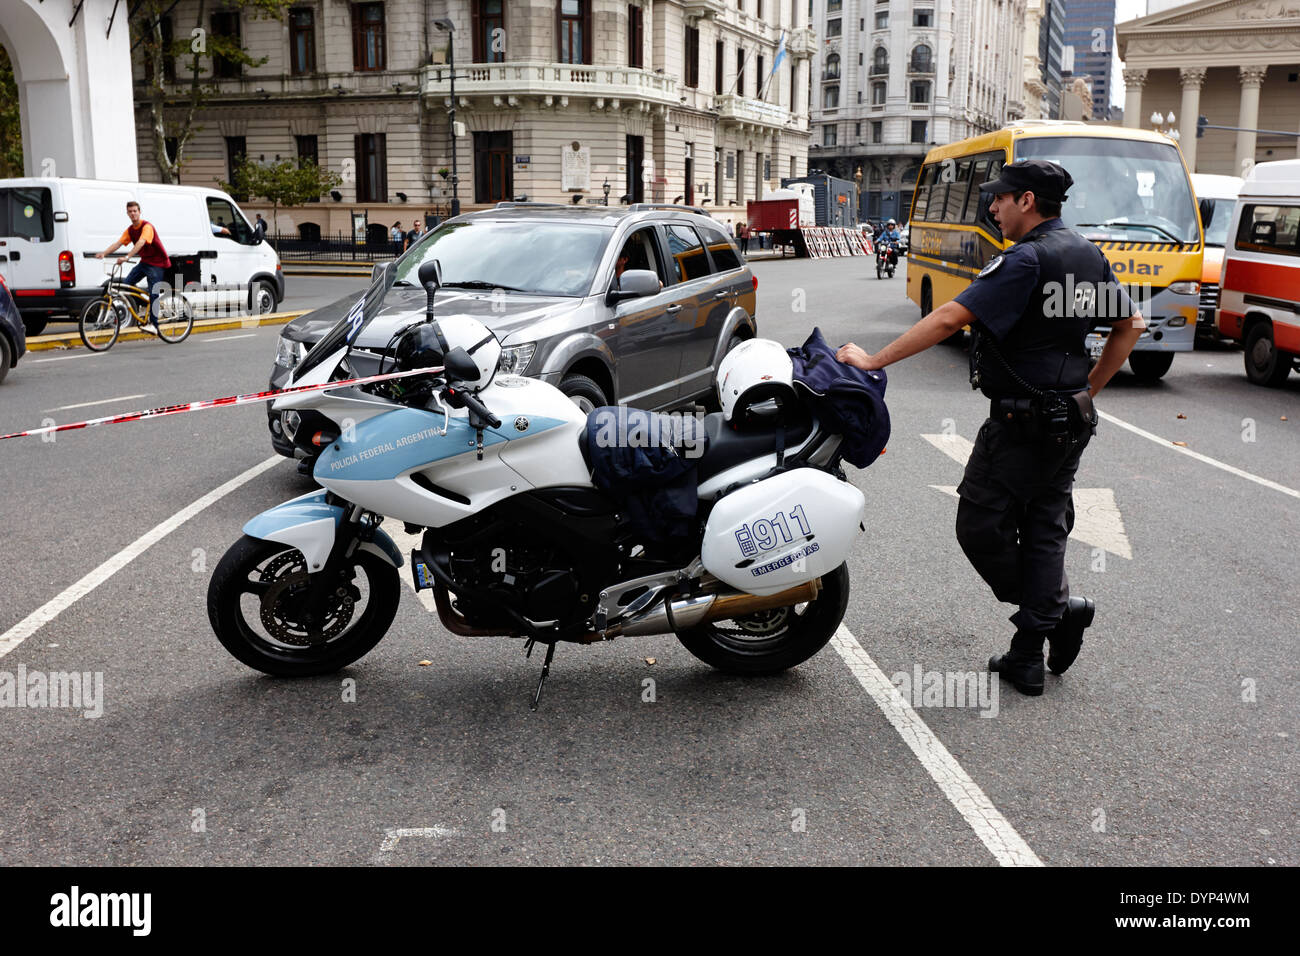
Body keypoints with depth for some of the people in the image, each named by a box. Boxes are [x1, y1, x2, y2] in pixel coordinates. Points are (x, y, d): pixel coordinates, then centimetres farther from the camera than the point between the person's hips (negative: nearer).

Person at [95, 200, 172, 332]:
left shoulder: (147, 226, -19)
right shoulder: (130, 230, 6)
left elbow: (141, 243, -34)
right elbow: (118, 243, -1)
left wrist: (127, 257, -45)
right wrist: (104, 253, -17)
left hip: (157, 263, -8)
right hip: (144, 261, 8)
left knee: (153, 293, -12)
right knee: (126, 284, -3)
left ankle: (153, 325, -10)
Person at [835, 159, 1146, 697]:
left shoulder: (1027, 260, -18)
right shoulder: (1089, 256, 9)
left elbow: (948, 319, -23)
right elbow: (1131, 325, 17)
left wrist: (873, 361, -19)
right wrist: (1088, 390, 18)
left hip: (1022, 425, -9)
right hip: (1072, 424, 9)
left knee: (981, 528, 4)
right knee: (1044, 531, 11)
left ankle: (1060, 608, 9)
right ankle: (1028, 657, 14)